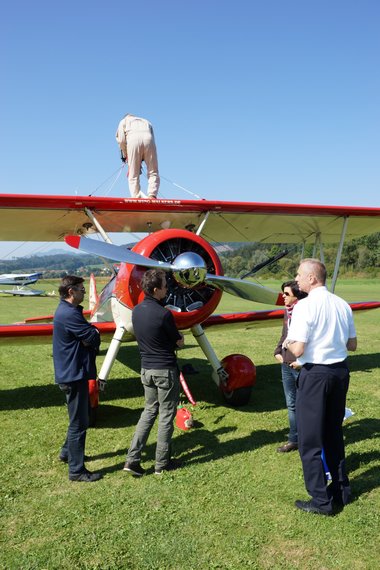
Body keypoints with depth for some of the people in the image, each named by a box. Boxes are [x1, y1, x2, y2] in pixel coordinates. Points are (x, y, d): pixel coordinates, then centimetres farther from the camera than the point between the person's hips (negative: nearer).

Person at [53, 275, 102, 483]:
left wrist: (90, 334, -12)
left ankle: (68, 452, 41)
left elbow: (86, 337, 8)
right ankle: (76, 470, 8)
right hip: (74, 374, -11)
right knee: (79, 422, -1)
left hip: (71, 372, 11)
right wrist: (94, 333, -1)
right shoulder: (70, 314, -22)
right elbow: (94, 337, -22)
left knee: (78, 418, 25)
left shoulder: (66, 310, 12)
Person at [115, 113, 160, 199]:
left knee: (133, 175, 1)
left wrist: (125, 156, 27)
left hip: (133, 139, -1)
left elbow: (121, 140, 16)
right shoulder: (146, 121, 41)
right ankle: (152, 195, -15)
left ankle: (137, 197, -10)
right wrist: (142, 158, 24)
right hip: (148, 138, 2)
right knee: (153, 173, 4)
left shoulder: (123, 121, 34)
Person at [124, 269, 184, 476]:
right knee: (166, 415, 7)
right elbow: (179, 342, -7)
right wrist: (179, 336, 14)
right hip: (165, 370, -7)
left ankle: (132, 459, 13)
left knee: (149, 411, 18)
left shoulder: (136, 311, 3)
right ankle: (162, 463, 19)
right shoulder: (163, 314, -20)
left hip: (146, 369, 7)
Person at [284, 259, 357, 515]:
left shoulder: (304, 306, -17)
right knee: (334, 432, 22)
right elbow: (352, 344, 10)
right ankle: (341, 490, 34)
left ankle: (321, 500, 14)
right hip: (341, 371, 7)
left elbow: (298, 350, -21)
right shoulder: (342, 305, 3)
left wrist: (287, 343, 0)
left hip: (315, 374, -7)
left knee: (310, 439, 7)